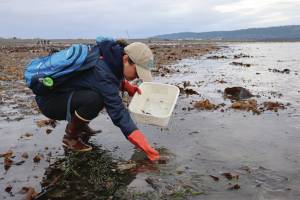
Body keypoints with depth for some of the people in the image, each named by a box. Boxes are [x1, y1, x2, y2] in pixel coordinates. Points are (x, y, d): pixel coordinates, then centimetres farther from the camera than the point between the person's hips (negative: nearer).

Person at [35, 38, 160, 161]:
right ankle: (70, 137, -7)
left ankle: (80, 126, 16)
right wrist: (146, 148, -33)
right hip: (49, 100, -9)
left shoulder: (110, 53, -8)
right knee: (93, 99, -33)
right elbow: (118, 113, -34)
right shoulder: (101, 72, -33)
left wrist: (129, 87, -4)